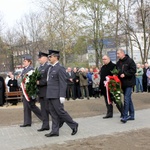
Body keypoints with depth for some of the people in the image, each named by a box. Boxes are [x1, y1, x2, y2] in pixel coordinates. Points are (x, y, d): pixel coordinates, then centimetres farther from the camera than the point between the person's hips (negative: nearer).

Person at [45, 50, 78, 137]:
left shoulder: (60, 68, -13)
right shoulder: (51, 68, 14)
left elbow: (63, 83, -16)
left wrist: (62, 96, -20)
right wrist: (48, 94, 17)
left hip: (56, 95, -9)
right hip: (51, 95, 9)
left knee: (60, 112, -4)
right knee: (53, 113, 9)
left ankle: (74, 125, 12)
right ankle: (55, 131, 14)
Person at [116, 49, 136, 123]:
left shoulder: (130, 61, -8)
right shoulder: (118, 63, 12)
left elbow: (133, 70, -15)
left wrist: (125, 74, -20)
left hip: (129, 83, -7)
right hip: (123, 83, 7)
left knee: (126, 99, -13)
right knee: (129, 99, 12)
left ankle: (125, 116, -12)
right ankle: (131, 115, 20)